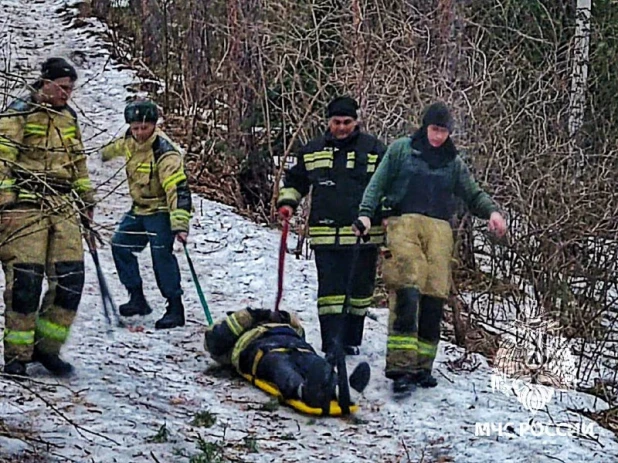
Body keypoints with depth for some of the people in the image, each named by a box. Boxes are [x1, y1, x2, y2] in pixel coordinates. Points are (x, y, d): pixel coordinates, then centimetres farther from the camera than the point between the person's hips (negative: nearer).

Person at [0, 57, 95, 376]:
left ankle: (46, 347, 9)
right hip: (26, 205, -6)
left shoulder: (68, 117, 19)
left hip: (64, 207, 6)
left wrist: (86, 201, 25)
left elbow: (78, 162, 27)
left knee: (70, 277, -3)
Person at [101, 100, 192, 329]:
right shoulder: (131, 141, -4)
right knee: (120, 244, 8)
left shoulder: (164, 153, -28)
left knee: (161, 253, -19)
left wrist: (180, 224, -43)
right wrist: (107, 152, 47)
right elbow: (121, 145, 24)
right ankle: (137, 297, 15)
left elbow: (178, 189, -34)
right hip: (139, 209, 8)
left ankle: (175, 308, -15)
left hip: (161, 210, -8)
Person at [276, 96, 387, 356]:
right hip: (325, 234, 1)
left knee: (360, 288, 8)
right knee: (330, 289, -6)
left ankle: (351, 340, 22)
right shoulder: (312, 151, 11)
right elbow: (295, 181, 25)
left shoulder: (374, 149, 3)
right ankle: (332, 344, -7)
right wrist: (287, 202, 9)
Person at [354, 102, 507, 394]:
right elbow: (377, 184, 10)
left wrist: (491, 211, 1)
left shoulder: (453, 161, 21)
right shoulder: (401, 149, 13)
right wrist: (366, 213, -5)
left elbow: (473, 194, 22)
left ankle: (422, 365, 4)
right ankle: (401, 366, -23)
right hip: (404, 222, -3)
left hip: (439, 228, 4)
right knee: (406, 291, -19)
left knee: (434, 297, -5)